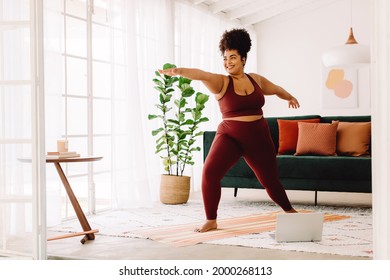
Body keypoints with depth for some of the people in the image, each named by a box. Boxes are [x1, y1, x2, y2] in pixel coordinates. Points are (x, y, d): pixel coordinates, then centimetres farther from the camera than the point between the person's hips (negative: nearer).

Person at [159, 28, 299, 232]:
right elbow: (200, 75, -28)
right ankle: (211, 221, -7)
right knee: (210, 172, -23)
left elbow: (276, 89, 28)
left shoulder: (256, 80, 6)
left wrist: (290, 97, 47)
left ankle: (289, 211, 41)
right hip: (229, 136, -3)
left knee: (270, 180, 13)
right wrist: (178, 71, -47)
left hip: (258, 137, 3)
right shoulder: (221, 82, -6)